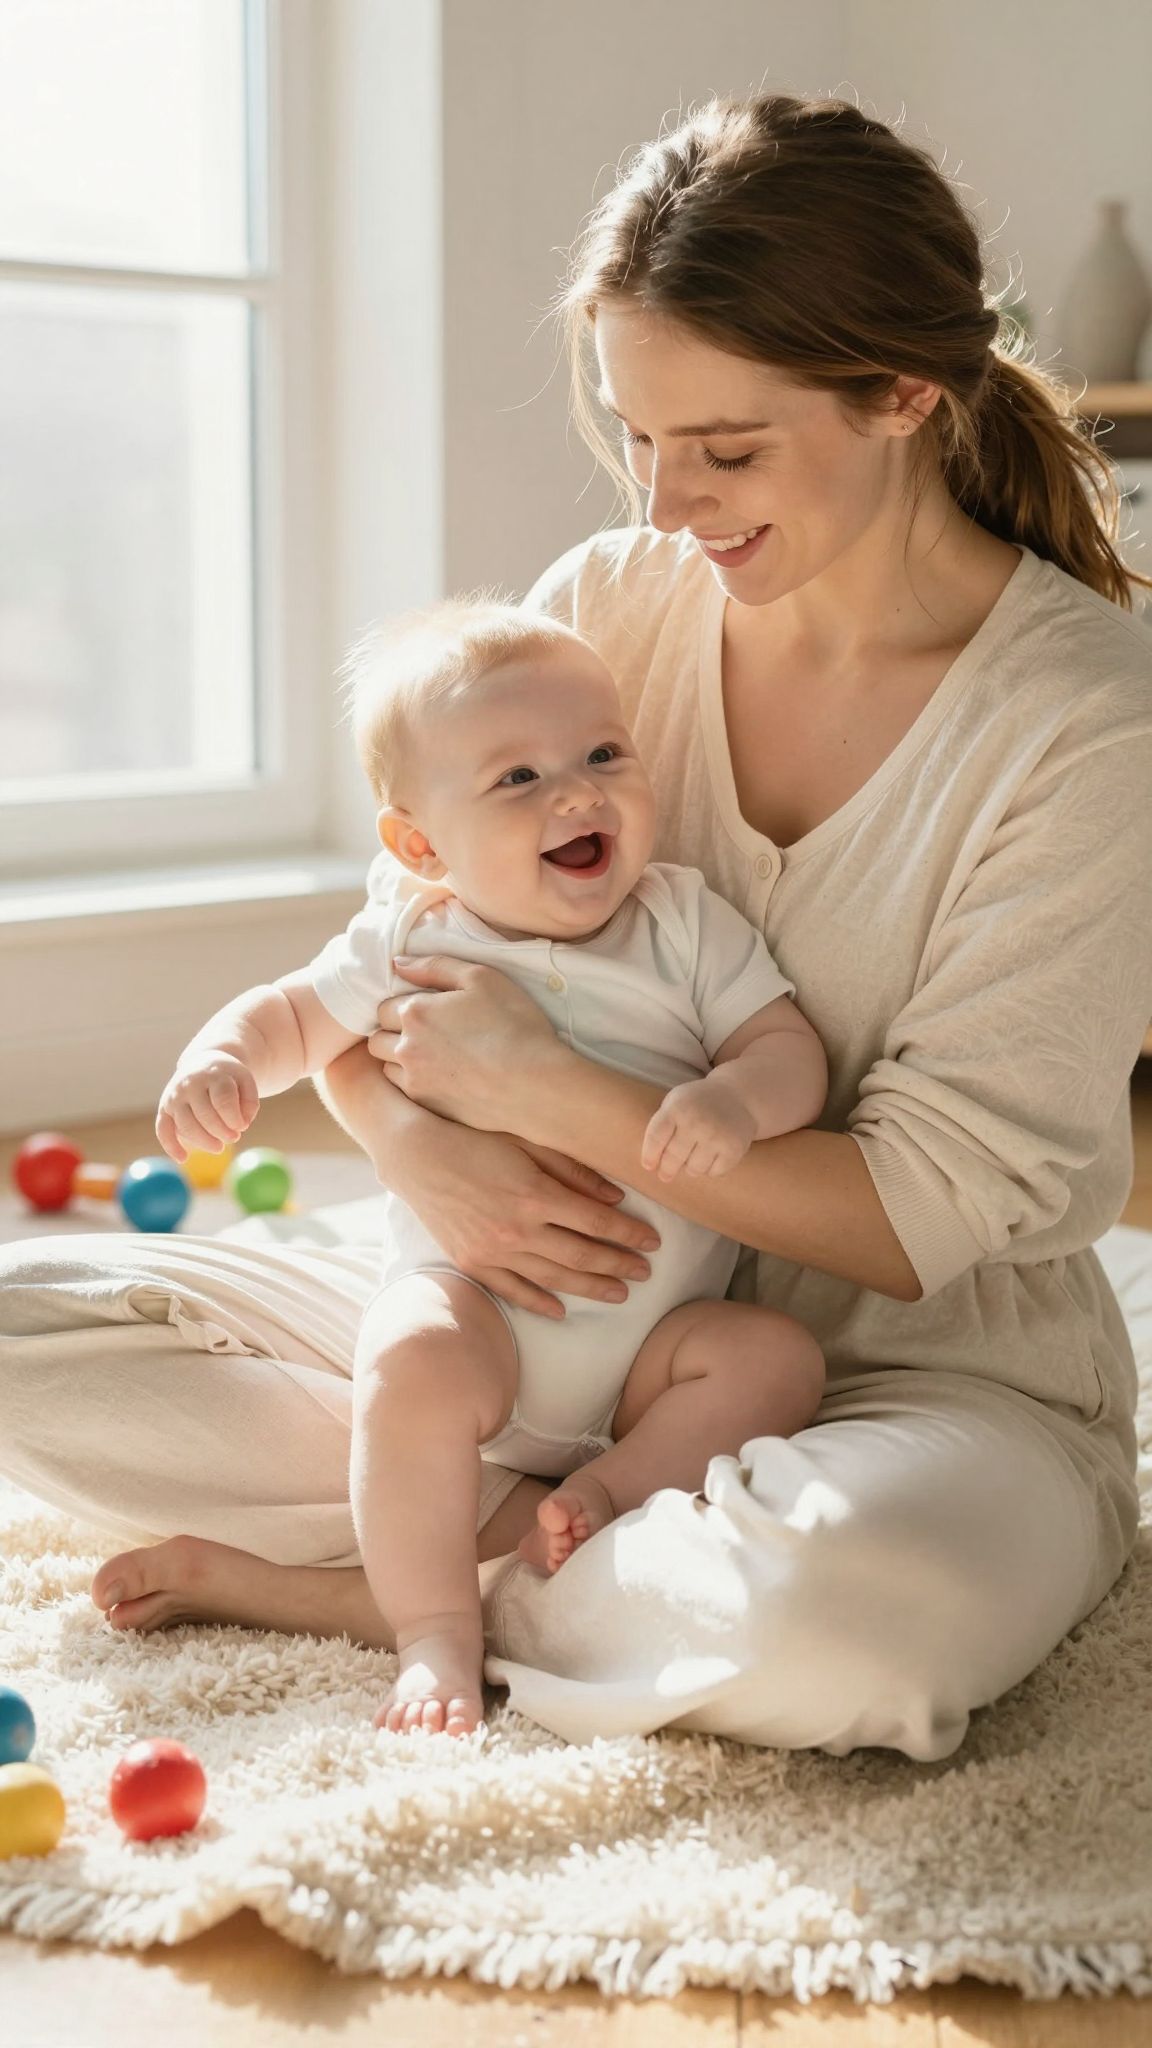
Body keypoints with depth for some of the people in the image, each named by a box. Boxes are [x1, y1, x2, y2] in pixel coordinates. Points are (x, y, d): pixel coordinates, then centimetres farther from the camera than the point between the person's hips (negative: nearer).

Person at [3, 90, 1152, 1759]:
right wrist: (422, 1148, -20)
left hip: (929, 1377, -4)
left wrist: (543, 1089, -19)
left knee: (852, 1605, -41)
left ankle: (341, 1582, -14)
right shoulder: (609, 604, -2)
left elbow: (930, 1216, -17)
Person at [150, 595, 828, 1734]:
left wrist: (737, 1099, -29)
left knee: (778, 1356, -22)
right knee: (414, 1365, -31)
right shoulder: (411, 944, -1)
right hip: (471, 1297, -1)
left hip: (656, 1331, 2)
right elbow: (293, 1015, 10)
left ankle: (606, 1492, -16)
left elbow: (792, 1050, -5)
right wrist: (216, 1061, -13)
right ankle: (436, 1635, -21)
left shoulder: (686, 924, -1)